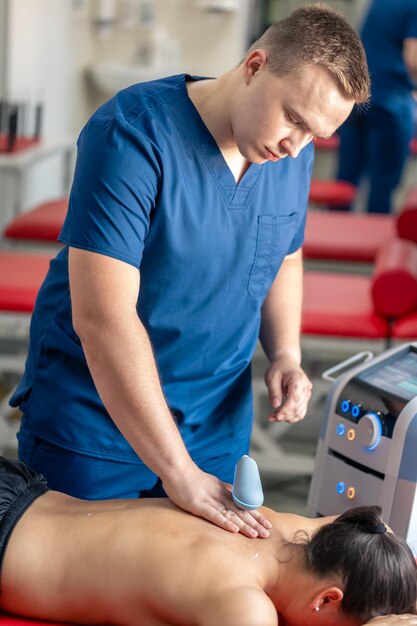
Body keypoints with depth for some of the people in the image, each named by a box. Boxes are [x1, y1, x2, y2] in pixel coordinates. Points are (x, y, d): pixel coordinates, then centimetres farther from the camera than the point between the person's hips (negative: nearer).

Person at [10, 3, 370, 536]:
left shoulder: (294, 155, -3)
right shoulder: (134, 136, -24)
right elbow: (102, 319, -30)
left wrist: (285, 355, -4)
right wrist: (179, 473, -30)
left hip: (217, 427, 5)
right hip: (94, 426, -5)